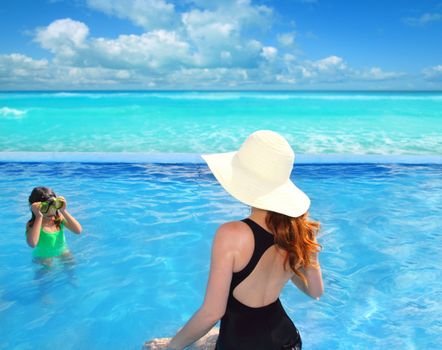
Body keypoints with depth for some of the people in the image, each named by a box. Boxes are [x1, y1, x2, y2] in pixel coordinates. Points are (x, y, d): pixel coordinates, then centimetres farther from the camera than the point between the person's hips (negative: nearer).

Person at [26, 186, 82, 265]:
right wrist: (39, 217, -34)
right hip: (44, 258, -3)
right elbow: (32, 244, -39)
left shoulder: (59, 217, -10)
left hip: (62, 253, 3)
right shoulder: (32, 224, -19)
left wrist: (64, 211, -24)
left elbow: (78, 231, -21)